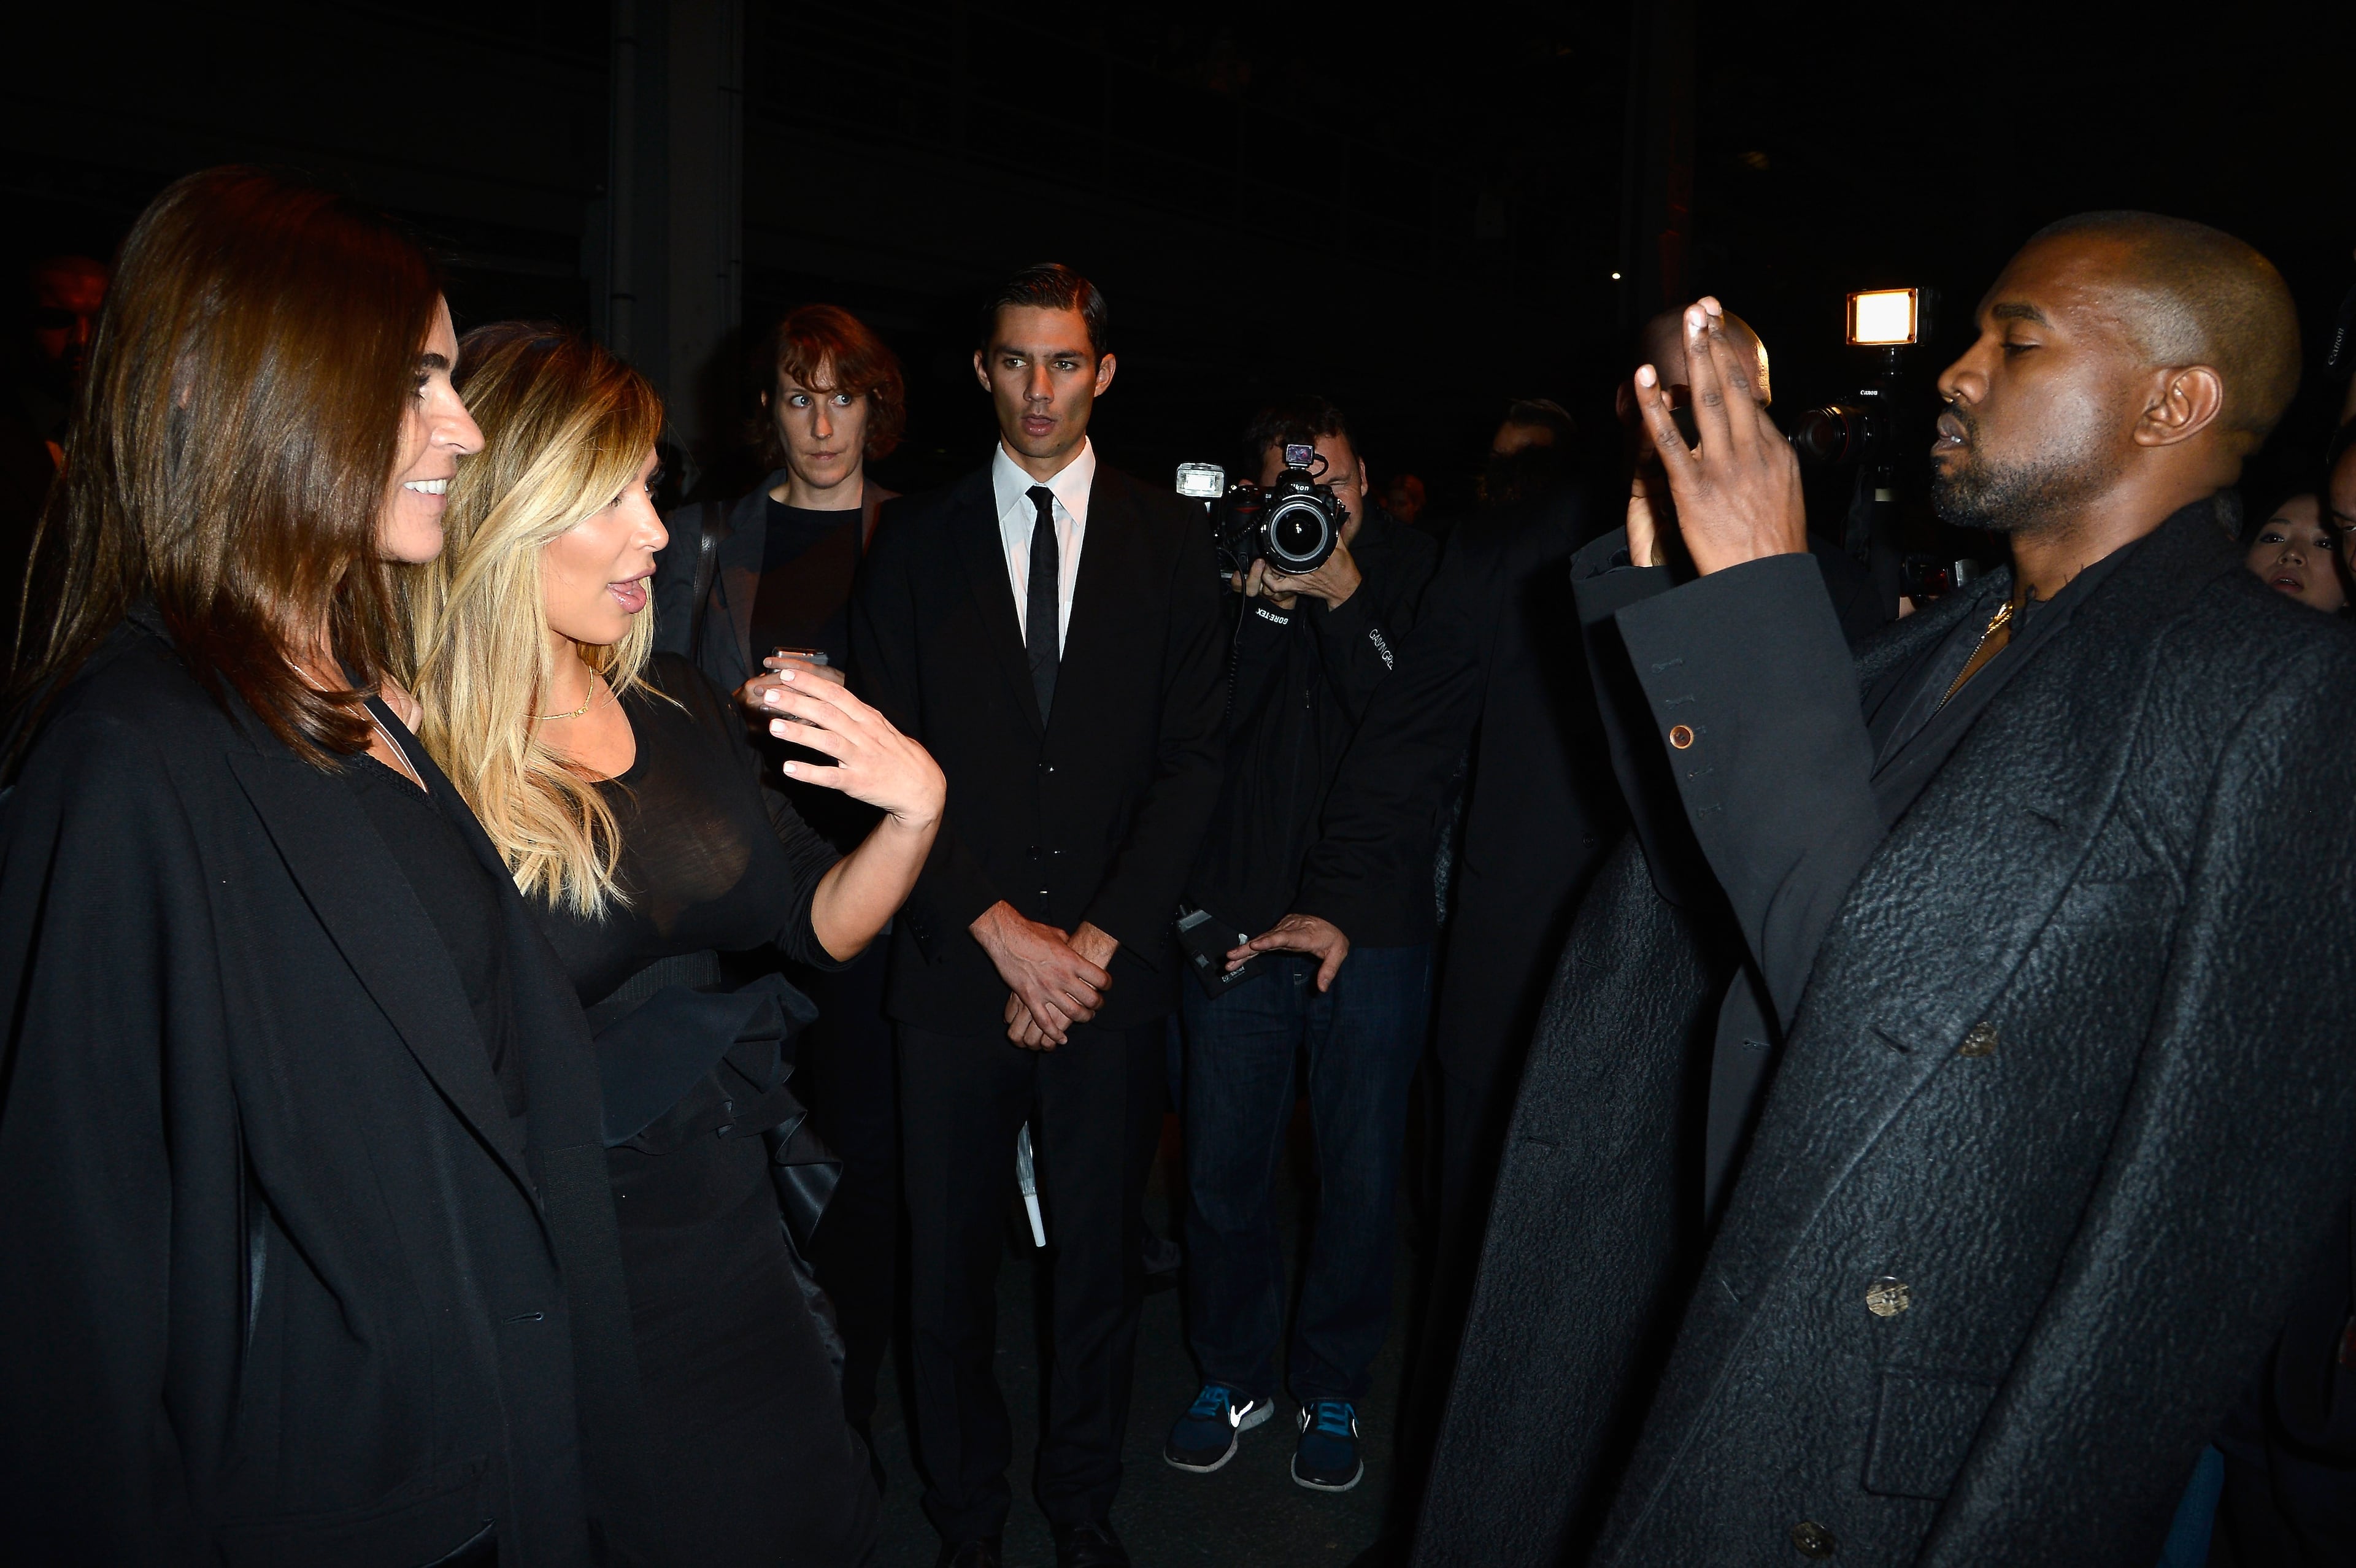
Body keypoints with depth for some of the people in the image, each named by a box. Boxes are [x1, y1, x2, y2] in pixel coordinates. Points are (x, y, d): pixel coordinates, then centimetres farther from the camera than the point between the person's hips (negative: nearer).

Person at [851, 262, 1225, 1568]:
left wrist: (1094, 942, -8)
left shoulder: (1168, 538, 6)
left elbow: (1191, 758, 0)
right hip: (956, 969, 0)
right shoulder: (916, 539, 5)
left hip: (1112, 969, 0)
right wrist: (1004, 932, -9)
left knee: (1102, 1254, 10)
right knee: (949, 1264, 8)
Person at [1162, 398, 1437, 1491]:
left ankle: (1333, 1387, 30)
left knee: (1359, 1172, 10)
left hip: (1373, 922, -1)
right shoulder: (1225, 573, 2)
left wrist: (1344, 599, -18)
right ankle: (1233, 1372, 32)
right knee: (1223, 1165, 10)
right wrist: (1266, 608, -17)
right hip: (1235, 919, 1)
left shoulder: (1413, 570, -1)